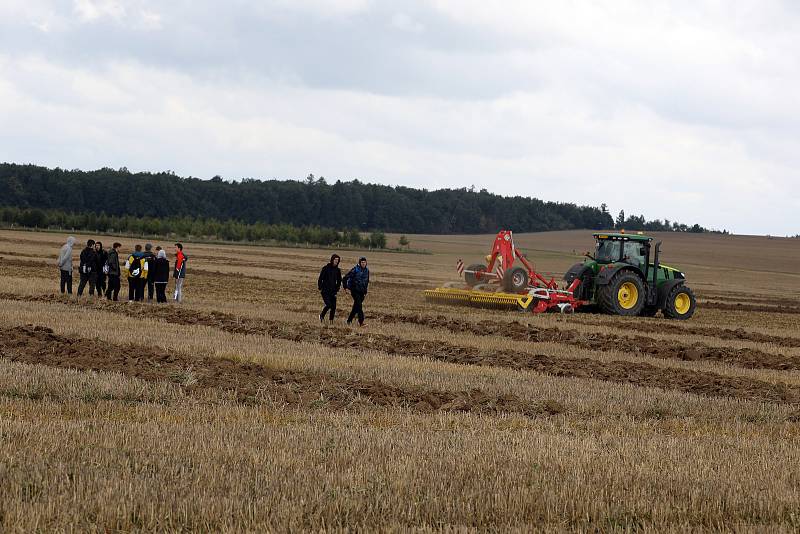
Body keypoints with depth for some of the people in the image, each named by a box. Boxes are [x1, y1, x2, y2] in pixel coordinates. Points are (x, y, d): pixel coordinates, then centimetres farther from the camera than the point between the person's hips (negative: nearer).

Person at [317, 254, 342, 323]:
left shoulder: (338, 270, 8)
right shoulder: (326, 268, -5)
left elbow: (339, 281, 20)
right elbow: (320, 279, -3)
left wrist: (337, 289, 9)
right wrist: (320, 288, -8)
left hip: (333, 291, 4)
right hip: (325, 291, -4)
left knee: (333, 307, -3)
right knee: (328, 305, -16)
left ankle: (331, 320, 8)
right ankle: (322, 315, 9)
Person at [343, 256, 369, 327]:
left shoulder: (367, 271, 6)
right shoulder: (355, 270, -12)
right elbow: (345, 278, -8)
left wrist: (365, 292, 17)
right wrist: (345, 287, -11)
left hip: (362, 292, 6)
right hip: (355, 290, -6)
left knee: (356, 306, 9)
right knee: (359, 305, -16)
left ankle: (349, 320, 22)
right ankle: (361, 322, -20)